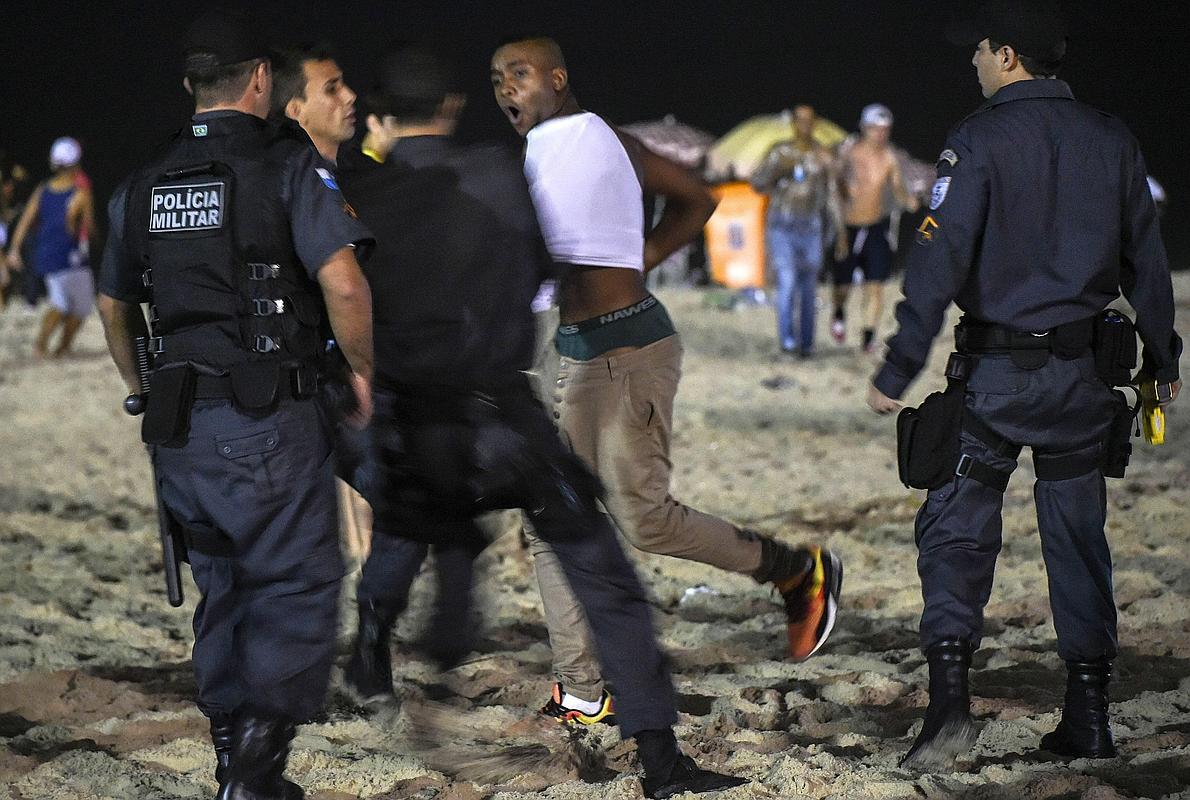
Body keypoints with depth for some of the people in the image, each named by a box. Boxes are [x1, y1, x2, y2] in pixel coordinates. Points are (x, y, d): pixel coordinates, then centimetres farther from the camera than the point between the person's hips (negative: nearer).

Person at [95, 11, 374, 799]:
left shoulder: (144, 184, 10)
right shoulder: (287, 166, -8)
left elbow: (113, 307, 20)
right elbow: (343, 285, -19)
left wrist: (146, 394, 34)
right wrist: (363, 372, -3)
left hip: (180, 428, 6)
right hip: (269, 420, -6)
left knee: (224, 587, 17)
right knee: (298, 586, -1)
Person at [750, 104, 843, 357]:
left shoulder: (823, 156, 4)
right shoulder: (779, 151, 0)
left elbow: (831, 196, 8)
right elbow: (758, 184, -3)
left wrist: (840, 230, 3)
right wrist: (777, 169, -21)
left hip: (810, 227, 2)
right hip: (781, 225, -2)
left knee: (809, 287, 6)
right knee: (787, 281, -17)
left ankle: (806, 343, 16)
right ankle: (786, 339, -16)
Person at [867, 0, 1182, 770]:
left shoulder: (981, 140, -9)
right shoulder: (1111, 141, 6)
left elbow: (941, 258, -14)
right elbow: (1146, 259, 11)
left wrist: (898, 370, -12)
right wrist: (1162, 358, 23)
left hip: (999, 374, -4)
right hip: (1084, 375, 4)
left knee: (957, 531, 2)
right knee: (1077, 534, 11)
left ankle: (950, 696, -13)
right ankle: (1089, 713, 11)